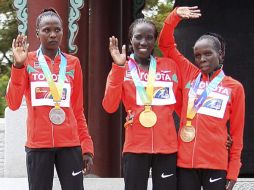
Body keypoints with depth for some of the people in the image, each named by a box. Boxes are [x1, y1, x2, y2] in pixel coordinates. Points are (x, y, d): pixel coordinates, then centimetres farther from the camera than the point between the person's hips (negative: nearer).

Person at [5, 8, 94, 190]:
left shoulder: (73, 63, 9)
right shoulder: (28, 61, 4)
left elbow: (78, 110, 12)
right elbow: (13, 104, -6)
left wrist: (87, 147, 4)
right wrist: (18, 65, -15)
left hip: (70, 144, 1)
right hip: (38, 144, -1)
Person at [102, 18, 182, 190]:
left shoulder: (170, 66, 9)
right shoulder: (122, 69, 5)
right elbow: (109, 106, -9)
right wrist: (118, 68, -15)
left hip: (167, 146, 1)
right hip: (135, 147, -1)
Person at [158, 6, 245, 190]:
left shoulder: (234, 87, 4)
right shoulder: (189, 74, 10)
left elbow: (237, 132, 5)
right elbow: (166, 44, 10)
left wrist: (233, 171, 1)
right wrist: (175, 16, -6)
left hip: (216, 164, -2)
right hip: (185, 161, 2)